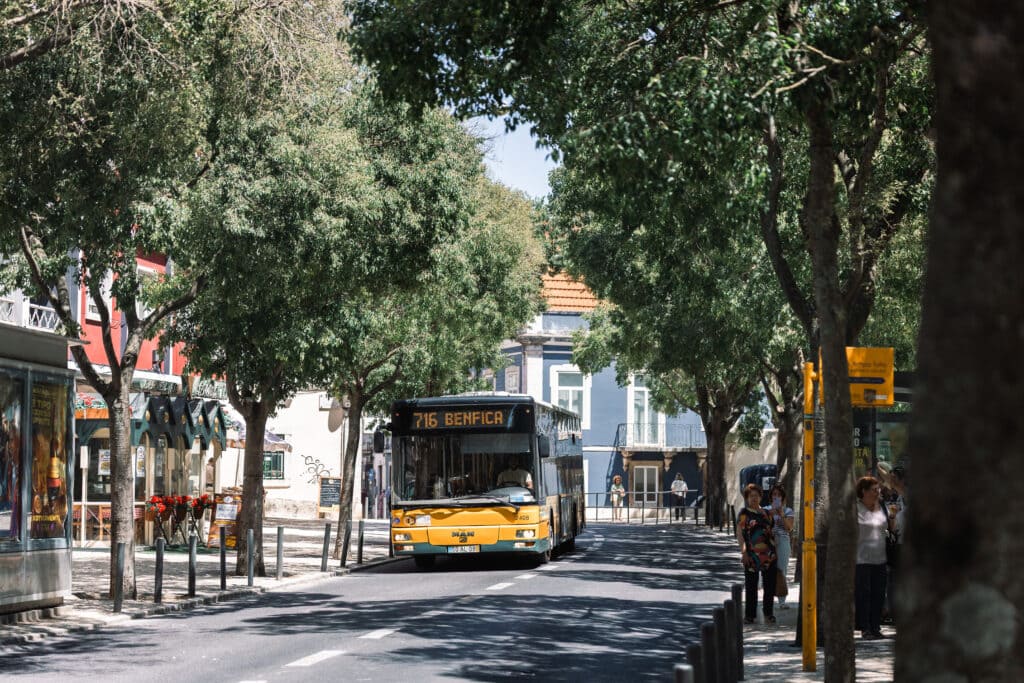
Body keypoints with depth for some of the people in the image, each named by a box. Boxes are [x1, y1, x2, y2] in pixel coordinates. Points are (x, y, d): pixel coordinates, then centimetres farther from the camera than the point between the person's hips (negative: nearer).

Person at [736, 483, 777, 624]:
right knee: (751, 586, 1)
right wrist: (743, 551, -15)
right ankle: (750, 615, 7)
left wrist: (775, 551, 14)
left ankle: (768, 613, 13)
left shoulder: (765, 513, 14)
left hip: (769, 554, 4)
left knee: (769, 585, 5)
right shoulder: (744, 513, 0)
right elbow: (739, 533, -6)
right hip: (752, 554, -4)